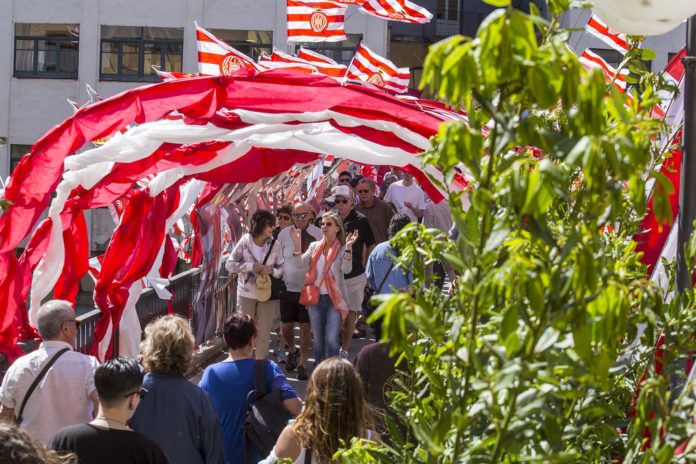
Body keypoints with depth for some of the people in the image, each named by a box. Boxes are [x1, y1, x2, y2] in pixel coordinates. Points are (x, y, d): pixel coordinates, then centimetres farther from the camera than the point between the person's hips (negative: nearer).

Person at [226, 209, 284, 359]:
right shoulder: (244, 242, -9)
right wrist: (250, 266, -18)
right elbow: (229, 264, -6)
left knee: (264, 333, 5)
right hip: (246, 294, -1)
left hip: (267, 293, 1)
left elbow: (281, 269, 2)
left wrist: (271, 270, -19)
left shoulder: (274, 245, -5)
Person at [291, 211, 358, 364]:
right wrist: (297, 243, -11)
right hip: (315, 298, 4)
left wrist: (348, 247, -28)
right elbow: (300, 264, -1)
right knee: (317, 339, 11)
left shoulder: (342, 249, -2)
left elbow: (346, 269, -18)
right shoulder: (314, 246, 9)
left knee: (332, 339, -11)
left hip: (334, 299, -4)